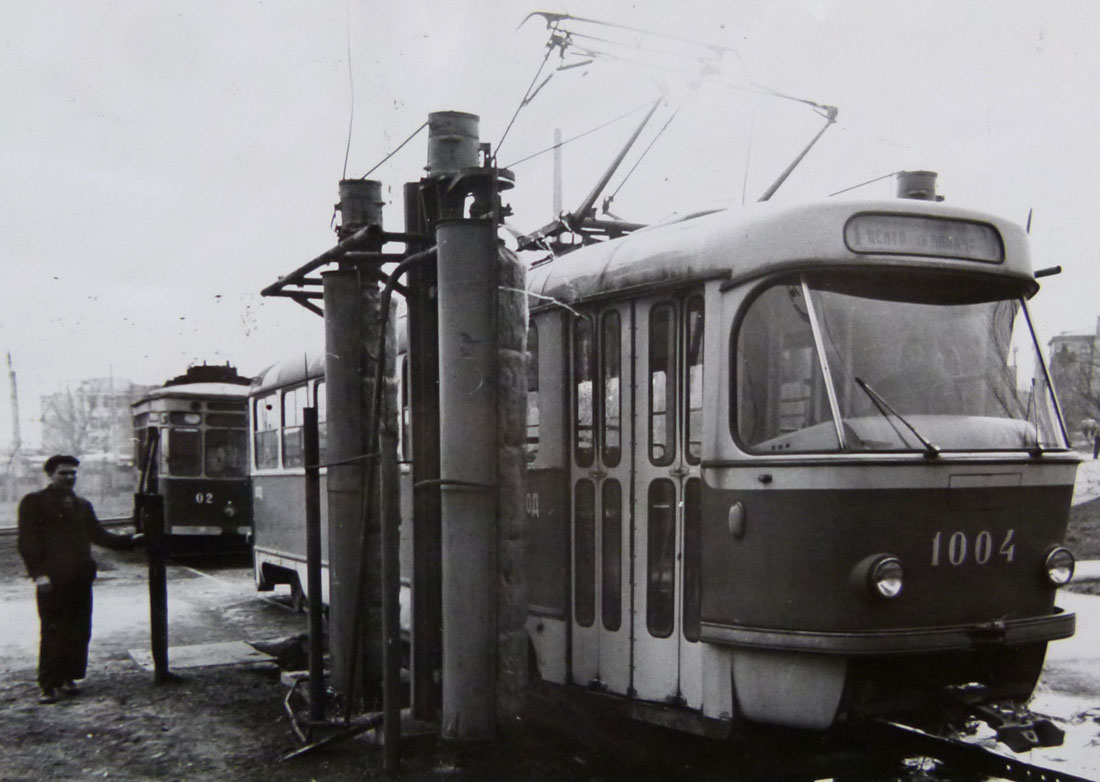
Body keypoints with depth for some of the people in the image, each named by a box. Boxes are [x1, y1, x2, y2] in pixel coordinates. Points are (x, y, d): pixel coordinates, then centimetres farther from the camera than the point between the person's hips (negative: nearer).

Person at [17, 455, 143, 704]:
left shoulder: (82, 505, 19)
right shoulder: (34, 502, 2)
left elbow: (99, 535, 20)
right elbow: (28, 542, -4)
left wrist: (130, 540, 10)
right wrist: (38, 572, -13)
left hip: (80, 578, 5)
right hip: (52, 580, -5)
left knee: (79, 631, 5)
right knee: (53, 632, -3)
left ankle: (68, 677, 16)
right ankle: (47, 684, 5)